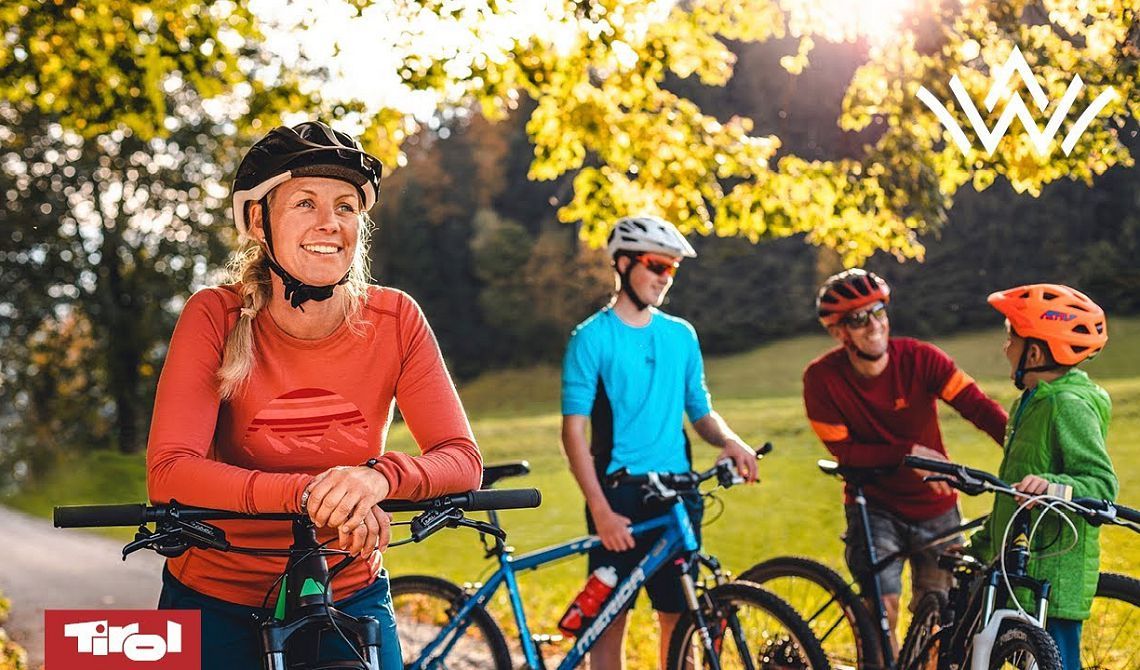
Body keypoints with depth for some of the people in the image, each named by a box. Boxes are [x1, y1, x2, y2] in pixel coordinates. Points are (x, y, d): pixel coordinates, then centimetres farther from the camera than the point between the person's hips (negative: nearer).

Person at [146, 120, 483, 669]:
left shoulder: (394, 321, -12)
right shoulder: (215, 318, -16)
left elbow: (462, 459, -16)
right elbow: (169, 472, -27)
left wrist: (379, 476, -37)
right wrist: (308, 493, -41)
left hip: (349, 597, 1)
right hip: (217, 599, -1)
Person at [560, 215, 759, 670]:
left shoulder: (681, 336, 11)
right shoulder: (592, 337, -3)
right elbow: (574, 430, -8)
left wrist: (729, 440, -7)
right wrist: (600, 509, -16)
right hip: (618, 495, -4)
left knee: (680, 615, 6)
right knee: (611, 617, 0)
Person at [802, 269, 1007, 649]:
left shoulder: (920, 359, -15)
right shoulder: (822, 378, -16)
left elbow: (980, 408, -23)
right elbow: (845, 452, -13)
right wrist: (909, 452, -25)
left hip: (935, 508, 1)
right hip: (874, 507, -1)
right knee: (883, 608, -18)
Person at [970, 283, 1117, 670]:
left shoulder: (1070, 406, -15)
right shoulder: (1034, 402, 16)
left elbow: (1103, 484, -23)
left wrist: (1057, 487, -41)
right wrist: (981, 544, 26)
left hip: (1054, 577, -10)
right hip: (1025, 571, 10)